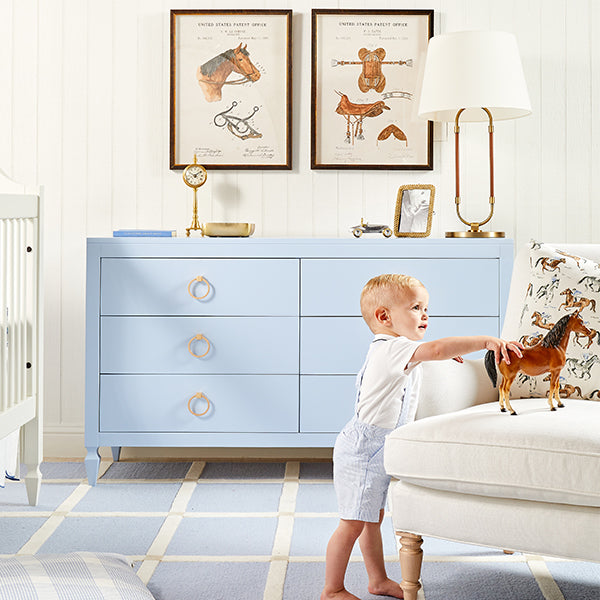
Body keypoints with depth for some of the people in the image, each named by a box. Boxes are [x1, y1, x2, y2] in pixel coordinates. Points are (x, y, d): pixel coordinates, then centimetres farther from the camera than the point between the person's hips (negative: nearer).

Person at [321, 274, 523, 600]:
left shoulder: (390, 350, 11)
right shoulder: (392, 348, -23)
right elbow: (437, 348, -39)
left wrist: (442, 353, 24)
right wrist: (485, 341, -38)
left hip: (377, 450, 10)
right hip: (363, 449, -10)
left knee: (373, 517, 19)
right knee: (353, 522, -3)